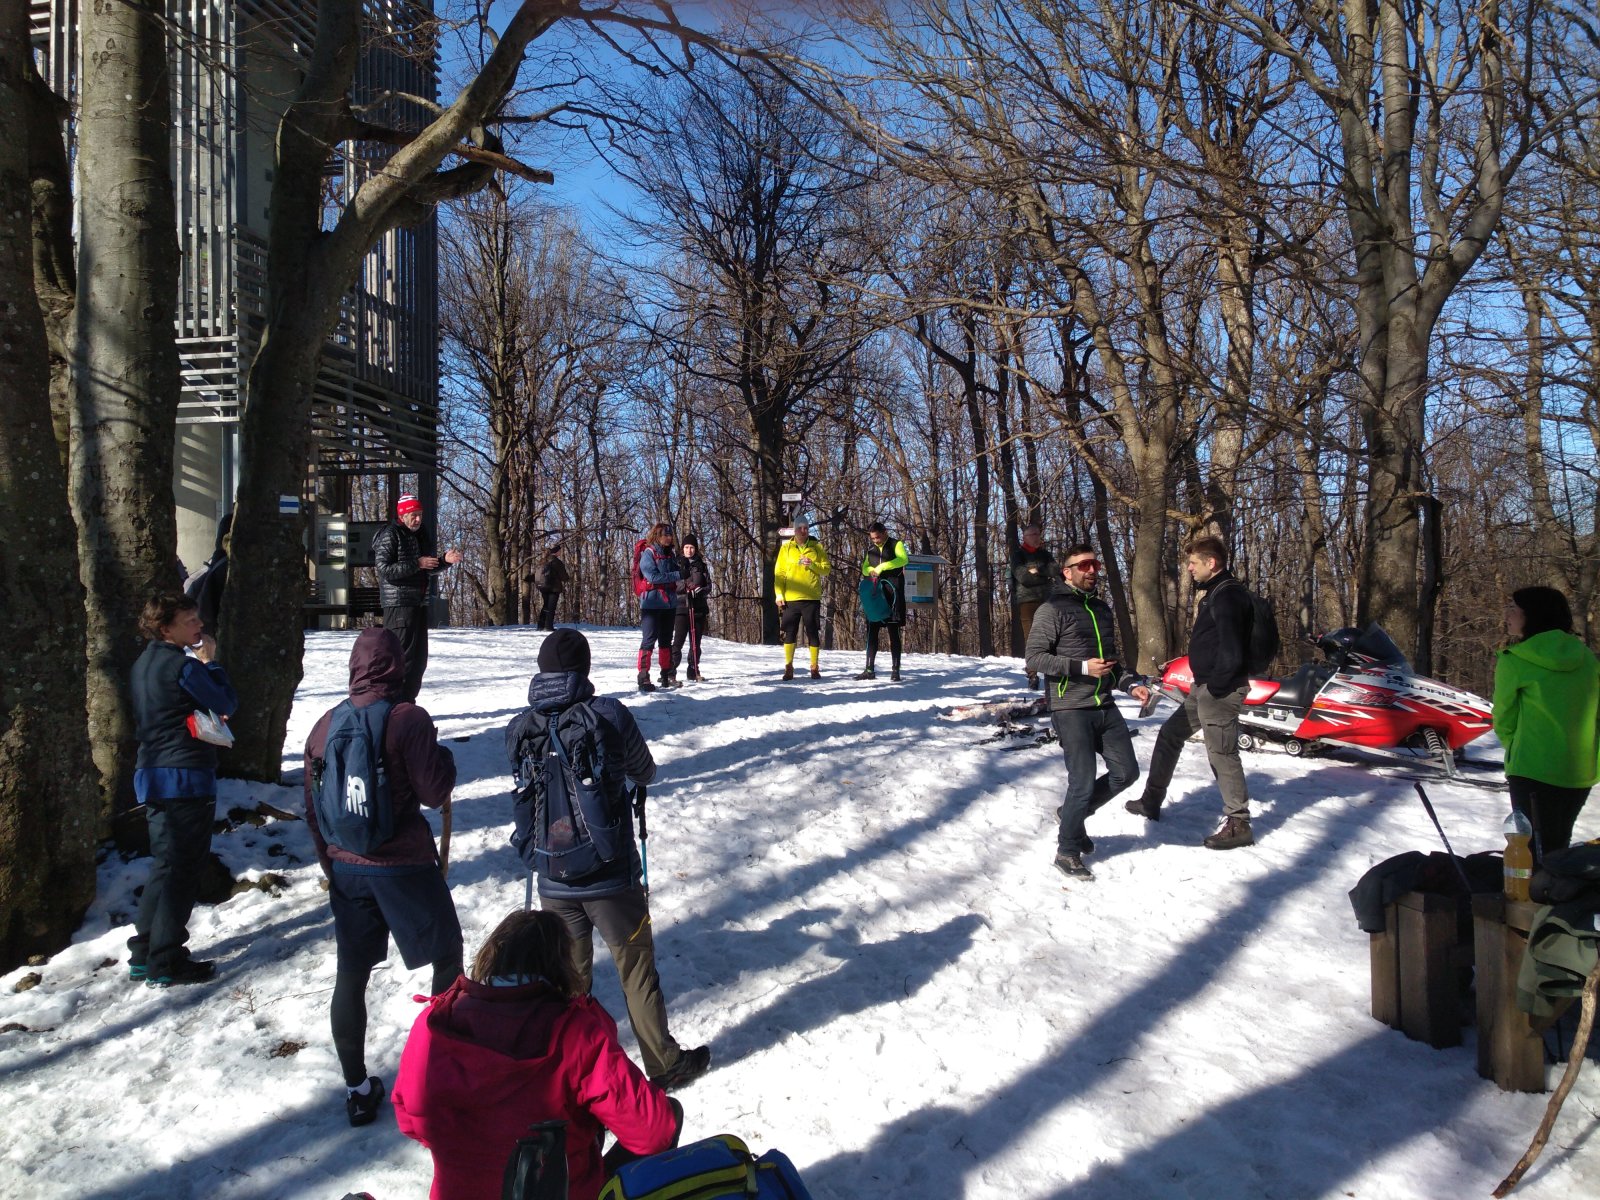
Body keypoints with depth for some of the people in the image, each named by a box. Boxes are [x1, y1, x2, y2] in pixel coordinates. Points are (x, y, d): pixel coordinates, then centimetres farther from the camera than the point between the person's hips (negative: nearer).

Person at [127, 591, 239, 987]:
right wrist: (210, 662, -3)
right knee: (181, 870, -1)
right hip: (186, 777, -9)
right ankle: (167, 964, 5)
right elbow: (227, 704, -10)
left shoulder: (144, 663, 14)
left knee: (165, 865, 18)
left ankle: (144, 954, 24)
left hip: (154, 775, 9)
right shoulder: (183, 666, -16)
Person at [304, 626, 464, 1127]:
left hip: (346, 867, 5)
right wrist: (445, 758, 5)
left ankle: (357, 1089, 22)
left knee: (350, 977, 13)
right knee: (447, 957, 13)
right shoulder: (408, 718, -14)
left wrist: (331, 865, 19)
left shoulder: (325, 725, 4)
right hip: (404, 865, -5)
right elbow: (434, 792, -15)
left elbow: (314, 808, 9)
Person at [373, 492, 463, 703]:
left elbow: (429, 570, 25)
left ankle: (408, 702, 22)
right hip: (399, 604, -9)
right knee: (403, 657, -11)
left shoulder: (421, 536, 17)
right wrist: (417, 564, -20)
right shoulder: (389, 536, -8)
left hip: (419, 603, 9)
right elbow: (385, 569, -18)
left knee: (419, 658, 12)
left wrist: (445, 560, 6)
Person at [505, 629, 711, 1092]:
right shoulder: (609, 714, -15)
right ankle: (664, 1064, 26)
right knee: (637, 970, 13)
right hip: (612, 875, -3)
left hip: (553, 880, 3)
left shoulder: (518, 728, -6)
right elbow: (645, 773, 1)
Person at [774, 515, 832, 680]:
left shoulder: (817, 547, 8)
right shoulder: (786, 548, 7)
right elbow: (779, 573, 5)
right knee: (789, 633, 2)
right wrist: (779, 594, -5)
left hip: (811, 598, 0)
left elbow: (827, 569, 5)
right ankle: (788, 667, 10)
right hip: (790, 598, 0)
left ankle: (815, 667, 11)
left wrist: (812, 565, -12)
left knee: (813, 633, 3)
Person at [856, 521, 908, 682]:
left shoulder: (896, 544, 0)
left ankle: (895, 670, -2)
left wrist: (882, 567, -27)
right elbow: (864, 568, 17)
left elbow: (903, 559, -18)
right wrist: (870, 570, -8)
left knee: (894, 632, -4)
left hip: (892, 591, -5)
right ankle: (869, 670, 5)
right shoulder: (871, 549, 15)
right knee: (871, 631, 2)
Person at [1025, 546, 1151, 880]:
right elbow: (1034, 657, -13)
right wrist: (1083, 668, -20)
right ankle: (1067, 852, 12)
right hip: (1070, 710, -7)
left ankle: (1074, 812, 29)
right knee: (1083, 781, -6)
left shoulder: (1102, 609, 16)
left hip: (1105, 706, 7)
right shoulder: (1053, 610, -7)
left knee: (1126, 771, 8)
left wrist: (1131, 683, 9)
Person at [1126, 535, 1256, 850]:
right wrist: (1203, 683, 14)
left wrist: (1215, 686, -17)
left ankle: (1239, 824, 4)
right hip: (1203, 687, 11)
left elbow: (1231, 649, -24)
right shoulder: (1213, 592, 15)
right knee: (1170, 735, 17)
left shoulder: (1228, 595, -17)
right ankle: (1152, 801, 28)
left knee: (1222, 752, -6)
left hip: (1220, 690, -11)